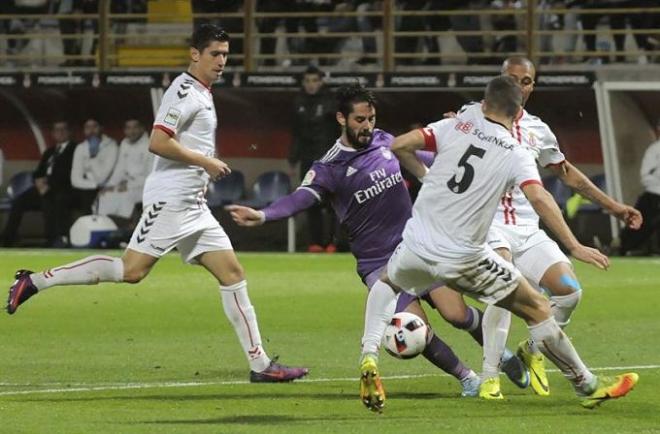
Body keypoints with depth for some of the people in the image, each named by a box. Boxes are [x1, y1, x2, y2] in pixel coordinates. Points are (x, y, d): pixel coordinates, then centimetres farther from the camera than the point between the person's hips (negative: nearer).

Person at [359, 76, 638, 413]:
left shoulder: (455, 127, 4)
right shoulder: (516, 155, -2)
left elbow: (398, 146, -3)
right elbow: (538, 198, -18)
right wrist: (574, 247, -18)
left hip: (417, 245, 3)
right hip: (463, 257, -3)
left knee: (386, 284, 36)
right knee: (537, 309, 11)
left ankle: (369, 359, 14)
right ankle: (588, 387, 16)